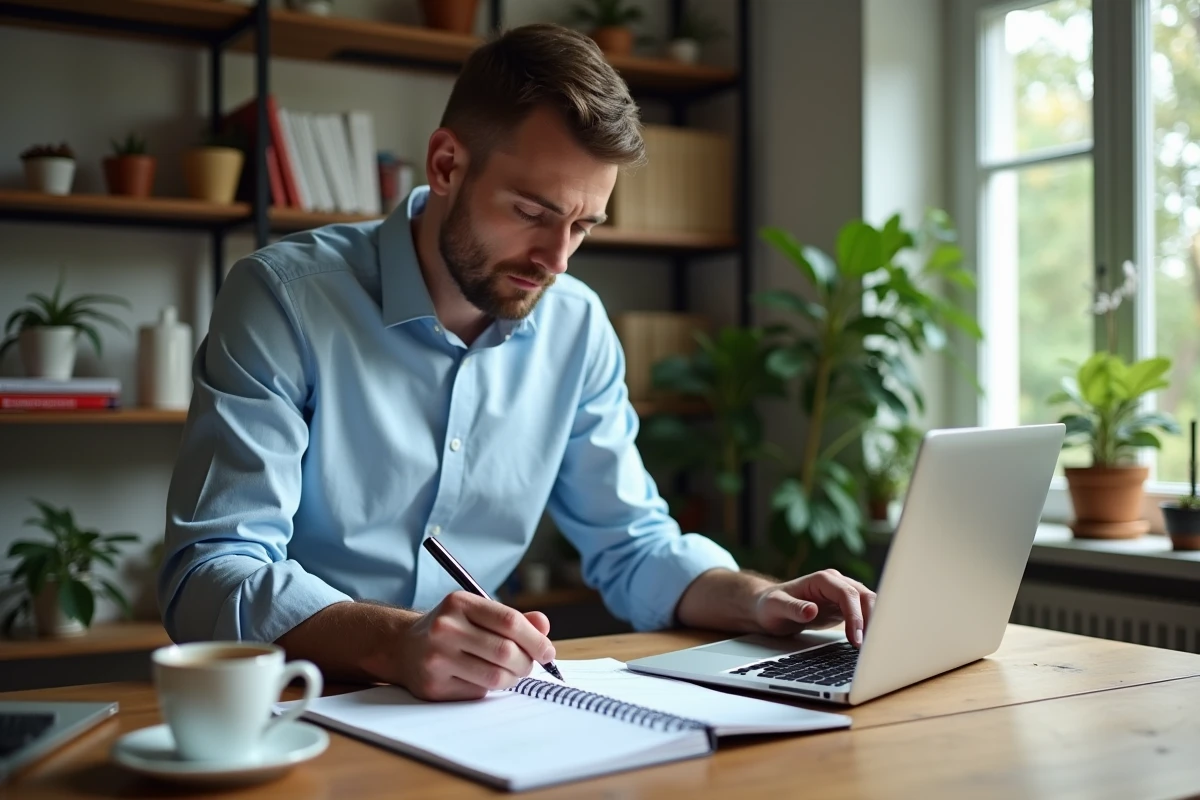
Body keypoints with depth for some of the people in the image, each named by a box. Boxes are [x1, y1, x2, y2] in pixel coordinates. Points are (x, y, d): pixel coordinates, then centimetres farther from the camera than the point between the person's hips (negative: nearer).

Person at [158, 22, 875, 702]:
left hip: (477, 703, 3)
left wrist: (758, 601, -9)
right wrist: (394, 643, -37)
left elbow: (633, 547, 11)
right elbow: (208, 577, -20)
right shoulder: (285, 298, -13)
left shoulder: (577, 327, 2)